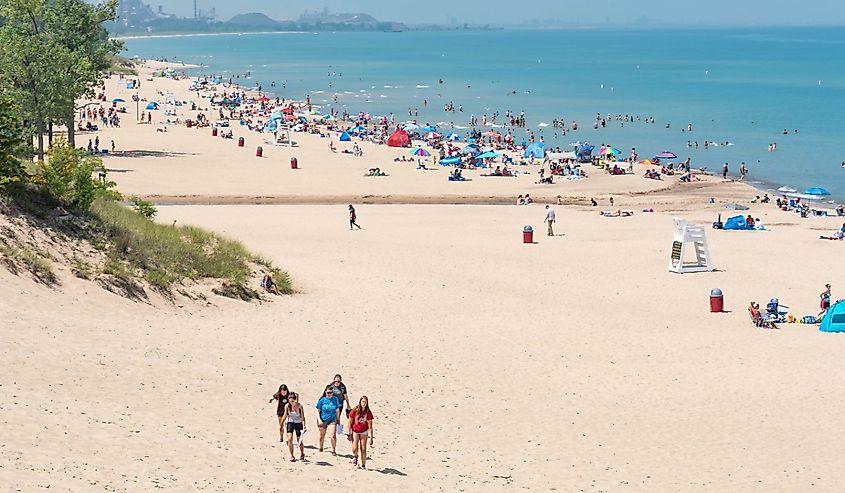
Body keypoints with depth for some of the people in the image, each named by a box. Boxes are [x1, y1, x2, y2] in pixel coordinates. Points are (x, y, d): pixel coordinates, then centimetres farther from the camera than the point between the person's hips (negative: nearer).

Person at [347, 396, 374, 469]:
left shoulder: (368, 412, -10)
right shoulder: (355, 411, -13)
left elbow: (370, 426, -7)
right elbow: (350, 422, -5)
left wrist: (371, 437, -10)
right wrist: (349, 434, -5)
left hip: (364, 432, 1)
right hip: (355, 432, -1)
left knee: (363, 449, -1)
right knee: (355, 449, -12)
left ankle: (363, 465, 10)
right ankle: (355, 456, 22)